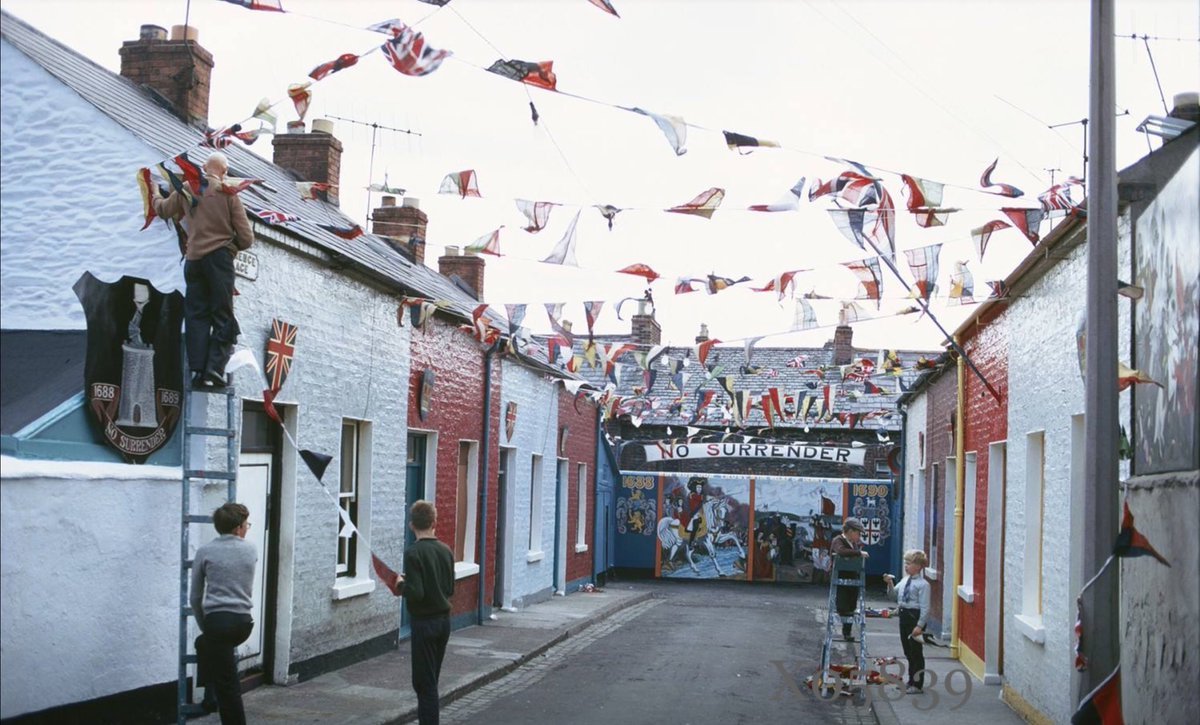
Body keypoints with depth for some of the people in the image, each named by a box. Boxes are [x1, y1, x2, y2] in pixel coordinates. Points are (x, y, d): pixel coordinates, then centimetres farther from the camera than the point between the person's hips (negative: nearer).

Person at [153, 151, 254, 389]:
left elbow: (163, 209, 26)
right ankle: (215, 368, -12)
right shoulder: (227, 192, -4)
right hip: (220, 256, -4)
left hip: (193, 259, 4)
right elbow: (246, 238, -5)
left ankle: (197, 370, -2)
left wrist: (155, 198, 48)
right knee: (222, 316, 0)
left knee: (196, 315, 7)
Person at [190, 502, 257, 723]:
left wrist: (204, 627, 21)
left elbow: (196, 597, 8)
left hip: (218, 620, -4)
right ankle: (211, 696, 28)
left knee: (227, 683, 1)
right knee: (204, 643, 31)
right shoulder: (251, 550, 9)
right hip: (244, 622, 4)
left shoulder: (205, 552, 2)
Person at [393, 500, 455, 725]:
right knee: (430, 681, 17)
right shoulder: (446, 551, 5)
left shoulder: (414, 553, -16)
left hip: (424, 622, -7)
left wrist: (401, 585, -4)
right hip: (444, 621, 7)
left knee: (424, 683, -2)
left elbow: (415, 593, -22)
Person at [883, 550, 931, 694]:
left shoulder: (923, 584, -15)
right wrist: (890, 583, -3)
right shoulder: (904, 581, 8)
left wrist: (920, 626, -20)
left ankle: (917, 685, 8)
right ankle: (911, 681, 29)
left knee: (916, 652, 0)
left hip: (915, 616, -8)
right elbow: (893, 594, 15)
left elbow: (925, 607, -17)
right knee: (908, 651, 17)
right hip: (904, 615, 8)